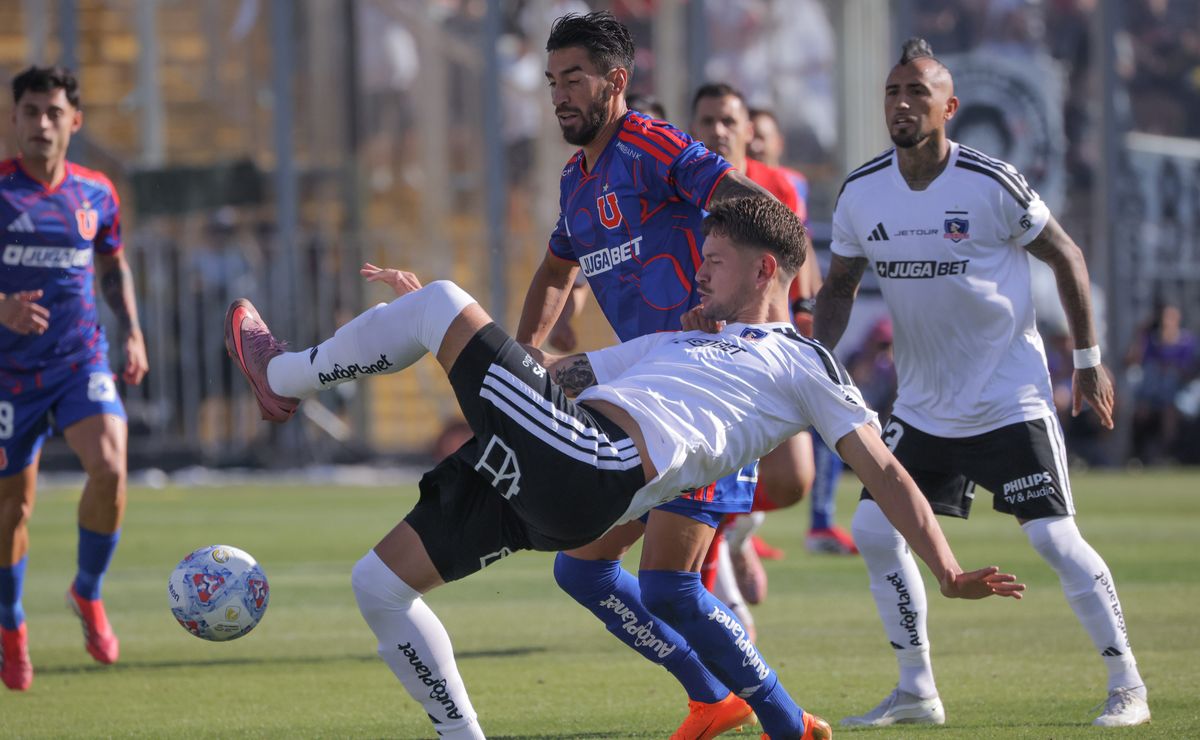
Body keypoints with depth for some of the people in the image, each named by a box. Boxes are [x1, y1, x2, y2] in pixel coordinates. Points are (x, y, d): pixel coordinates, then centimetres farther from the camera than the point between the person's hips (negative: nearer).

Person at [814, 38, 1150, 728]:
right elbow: (841, 285, 11)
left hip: (1011, 398, -5)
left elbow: (1066, 256, -4)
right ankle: (917, 691, 12)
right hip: (923, 405, 5)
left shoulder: (992, 184, -16)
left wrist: (1089, 360, 0)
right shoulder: (861, 192, -3)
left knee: (1055, 536, -11)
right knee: (875, 528, -1)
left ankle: (1127, 684, 0)